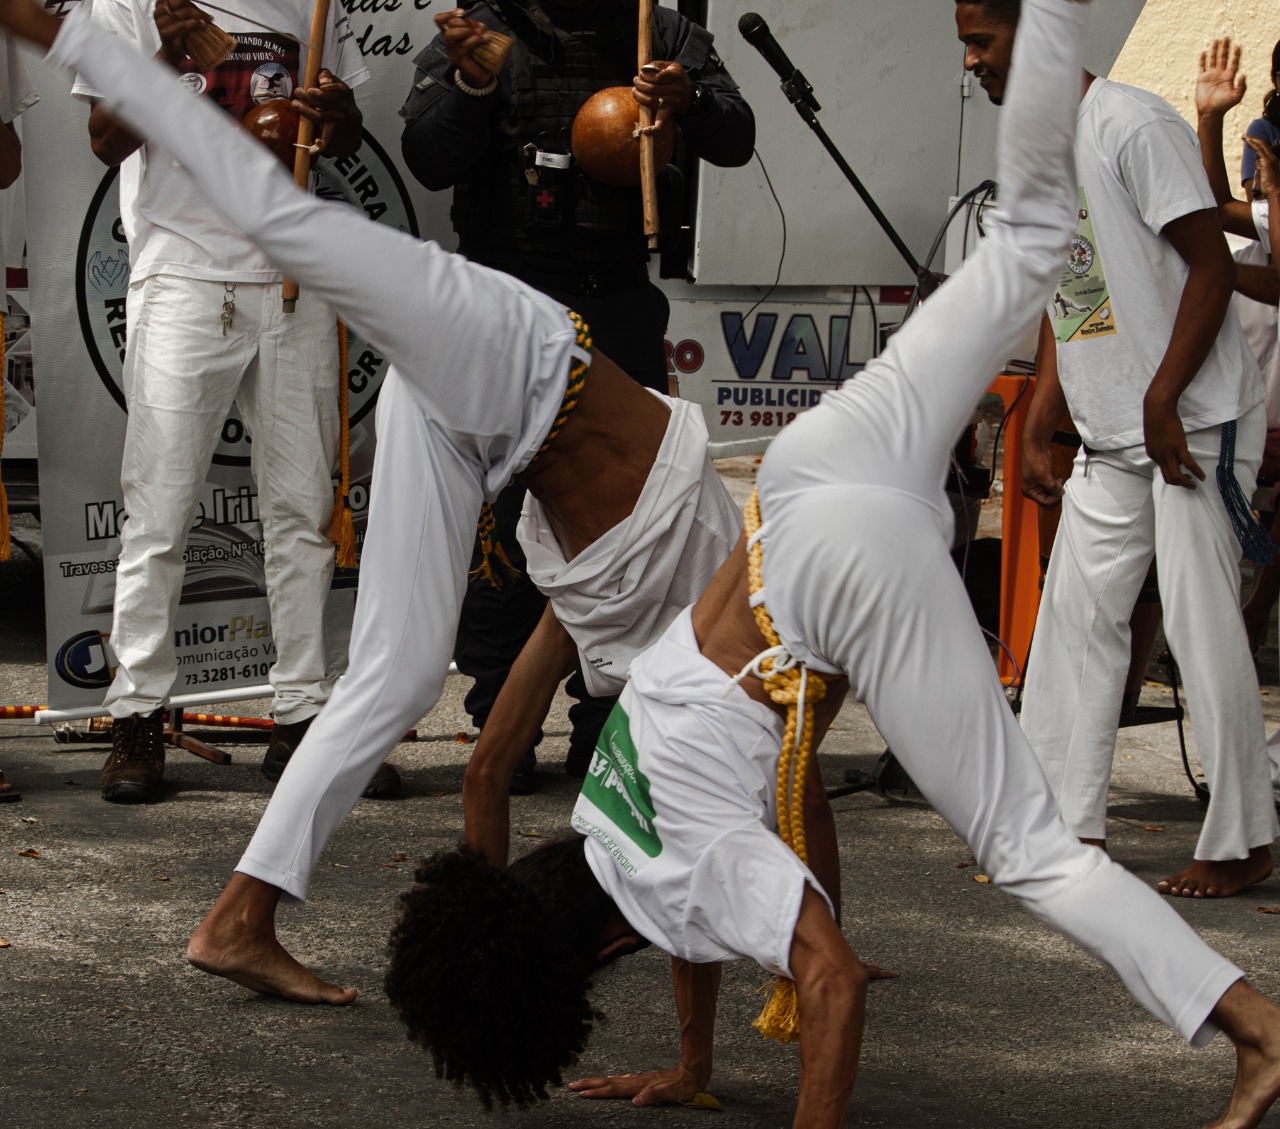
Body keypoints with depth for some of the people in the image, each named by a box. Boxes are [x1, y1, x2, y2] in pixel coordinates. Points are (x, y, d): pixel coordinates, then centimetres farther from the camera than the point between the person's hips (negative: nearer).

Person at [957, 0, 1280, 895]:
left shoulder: (1134, 125, -14)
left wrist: (1162, 403, -20)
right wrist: (1036, 436, 15)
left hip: (1198, 424, -9)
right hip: (1111, 440, 9)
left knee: (1201, 624, -7)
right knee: (1078, 616, 7)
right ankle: (1066, 826, 11)